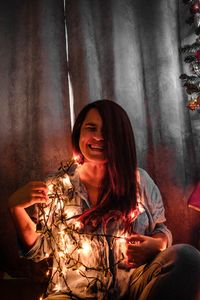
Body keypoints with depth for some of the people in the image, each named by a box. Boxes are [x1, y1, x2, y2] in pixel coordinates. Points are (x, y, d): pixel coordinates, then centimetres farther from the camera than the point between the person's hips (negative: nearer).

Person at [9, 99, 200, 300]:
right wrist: (16, 207, -9)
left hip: (134, 283, 3)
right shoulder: (57, 185, 5)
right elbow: (40, 250, 6)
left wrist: (157, 245, -9)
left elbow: (161, 230, 16)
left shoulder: (140, 180, 7)